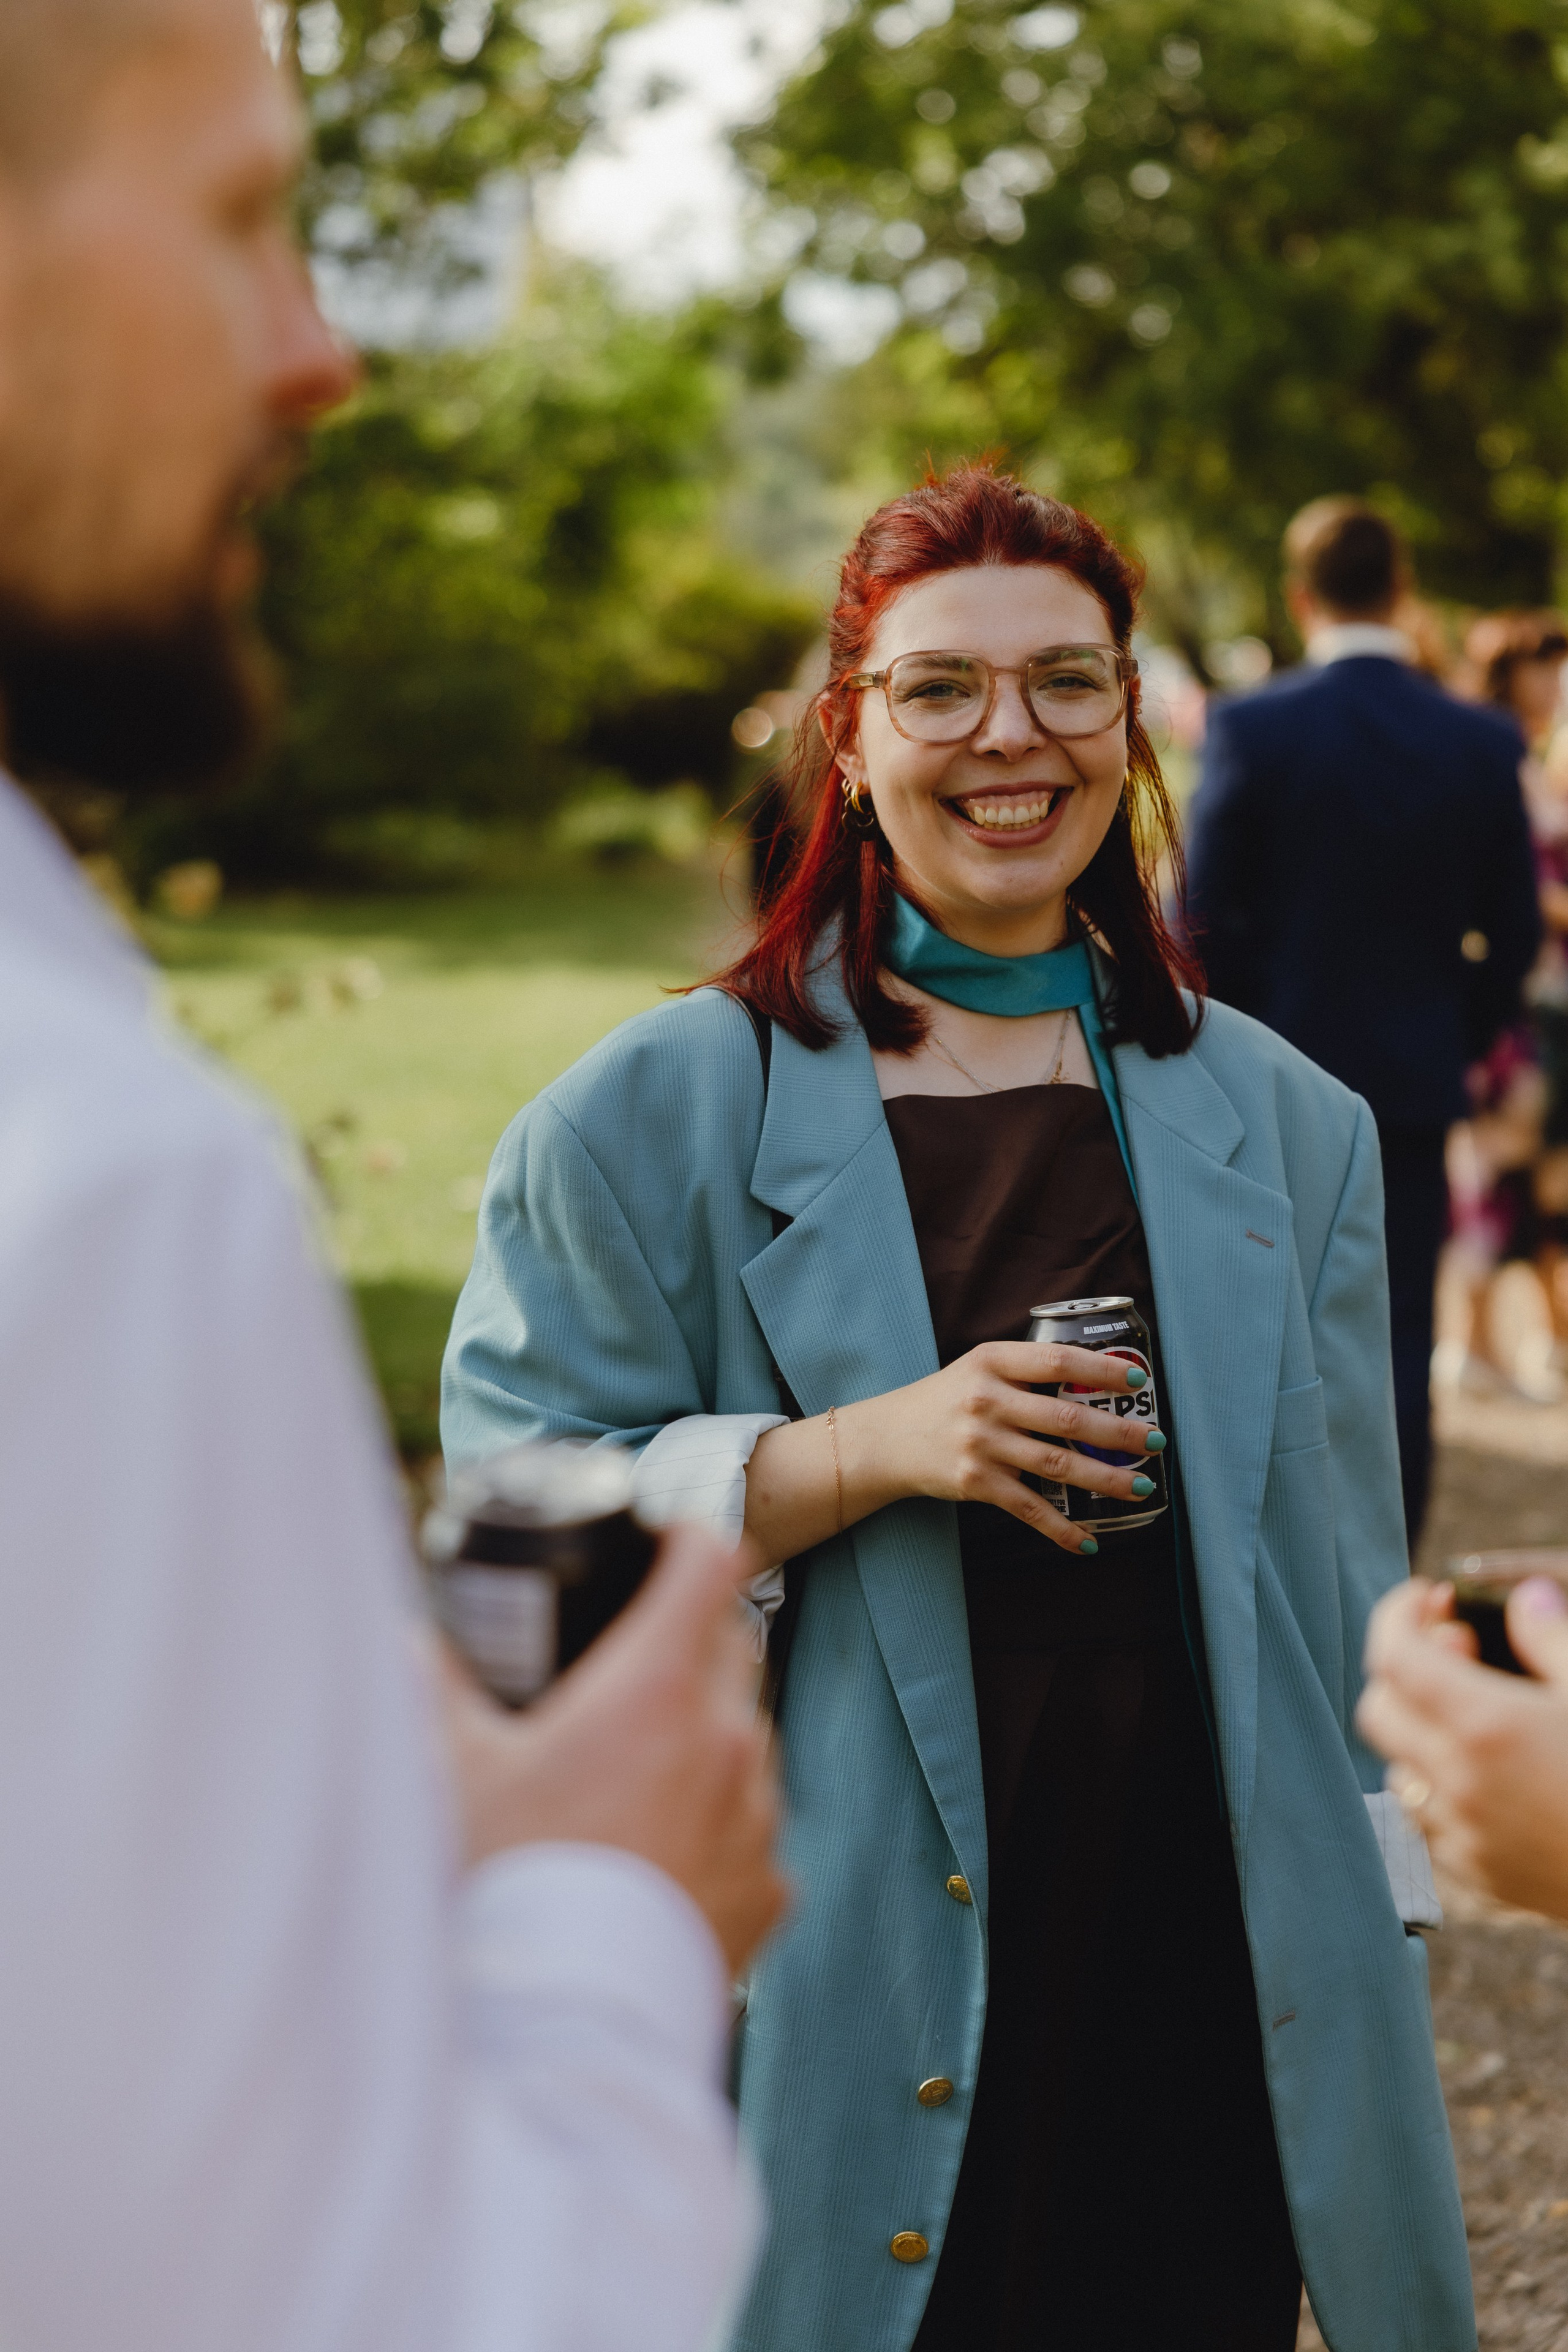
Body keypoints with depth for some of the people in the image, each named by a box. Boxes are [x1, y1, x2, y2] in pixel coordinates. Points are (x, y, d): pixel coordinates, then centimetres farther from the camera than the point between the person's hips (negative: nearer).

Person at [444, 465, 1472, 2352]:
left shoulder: (1284, 1129, 10)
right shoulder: (653, 1122, 0)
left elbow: (1339, 1588, 14)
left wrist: (1366, 1942, 11)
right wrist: (862, 1454, -16)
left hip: (1198, 1991, 3)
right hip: (844, 2004, -2)